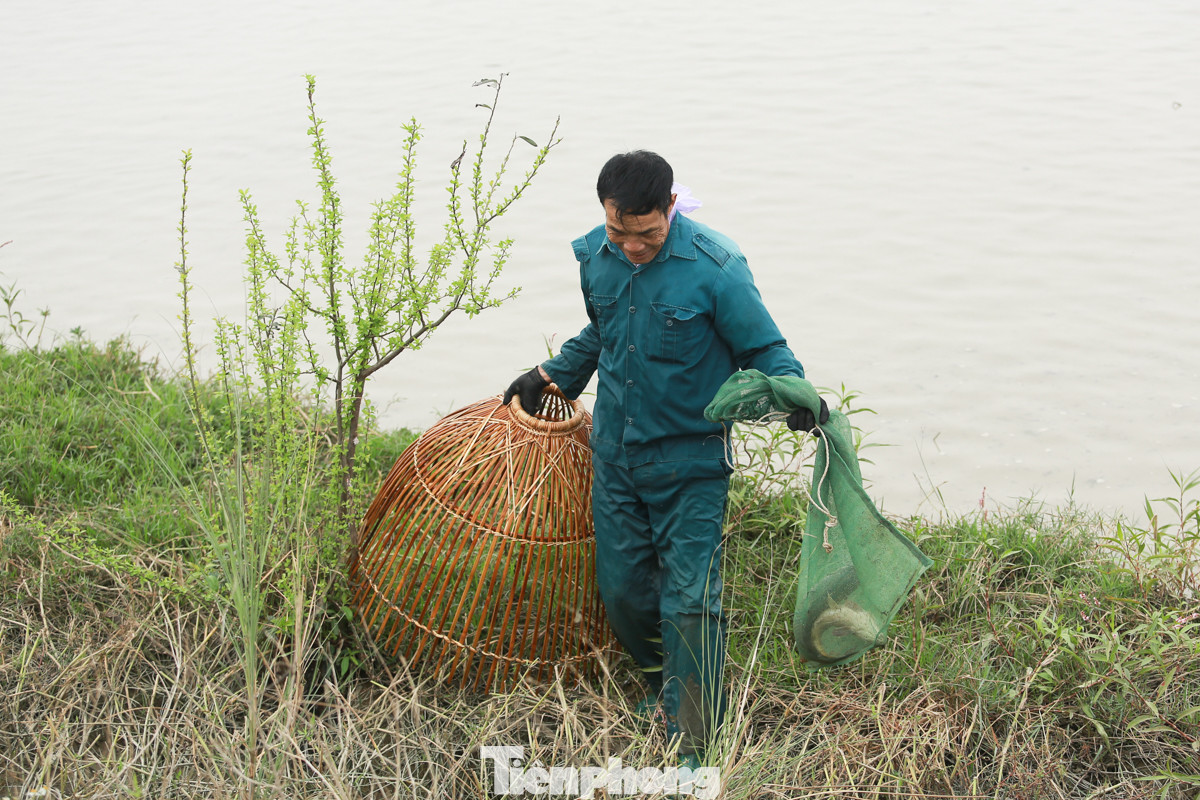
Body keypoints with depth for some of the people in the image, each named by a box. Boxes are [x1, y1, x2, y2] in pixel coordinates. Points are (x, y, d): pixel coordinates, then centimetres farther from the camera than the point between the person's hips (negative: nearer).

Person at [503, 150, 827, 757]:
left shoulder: (714, 267, -18)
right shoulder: (594, 257, -1)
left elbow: (765, 349, -11)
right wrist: (552, 375, 26)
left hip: (690, 463, -5)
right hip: (616, 456, 5)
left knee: (689, 603, -5)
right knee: (622, 591, 12)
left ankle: (696, 746, 8)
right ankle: (664, 690, 37)